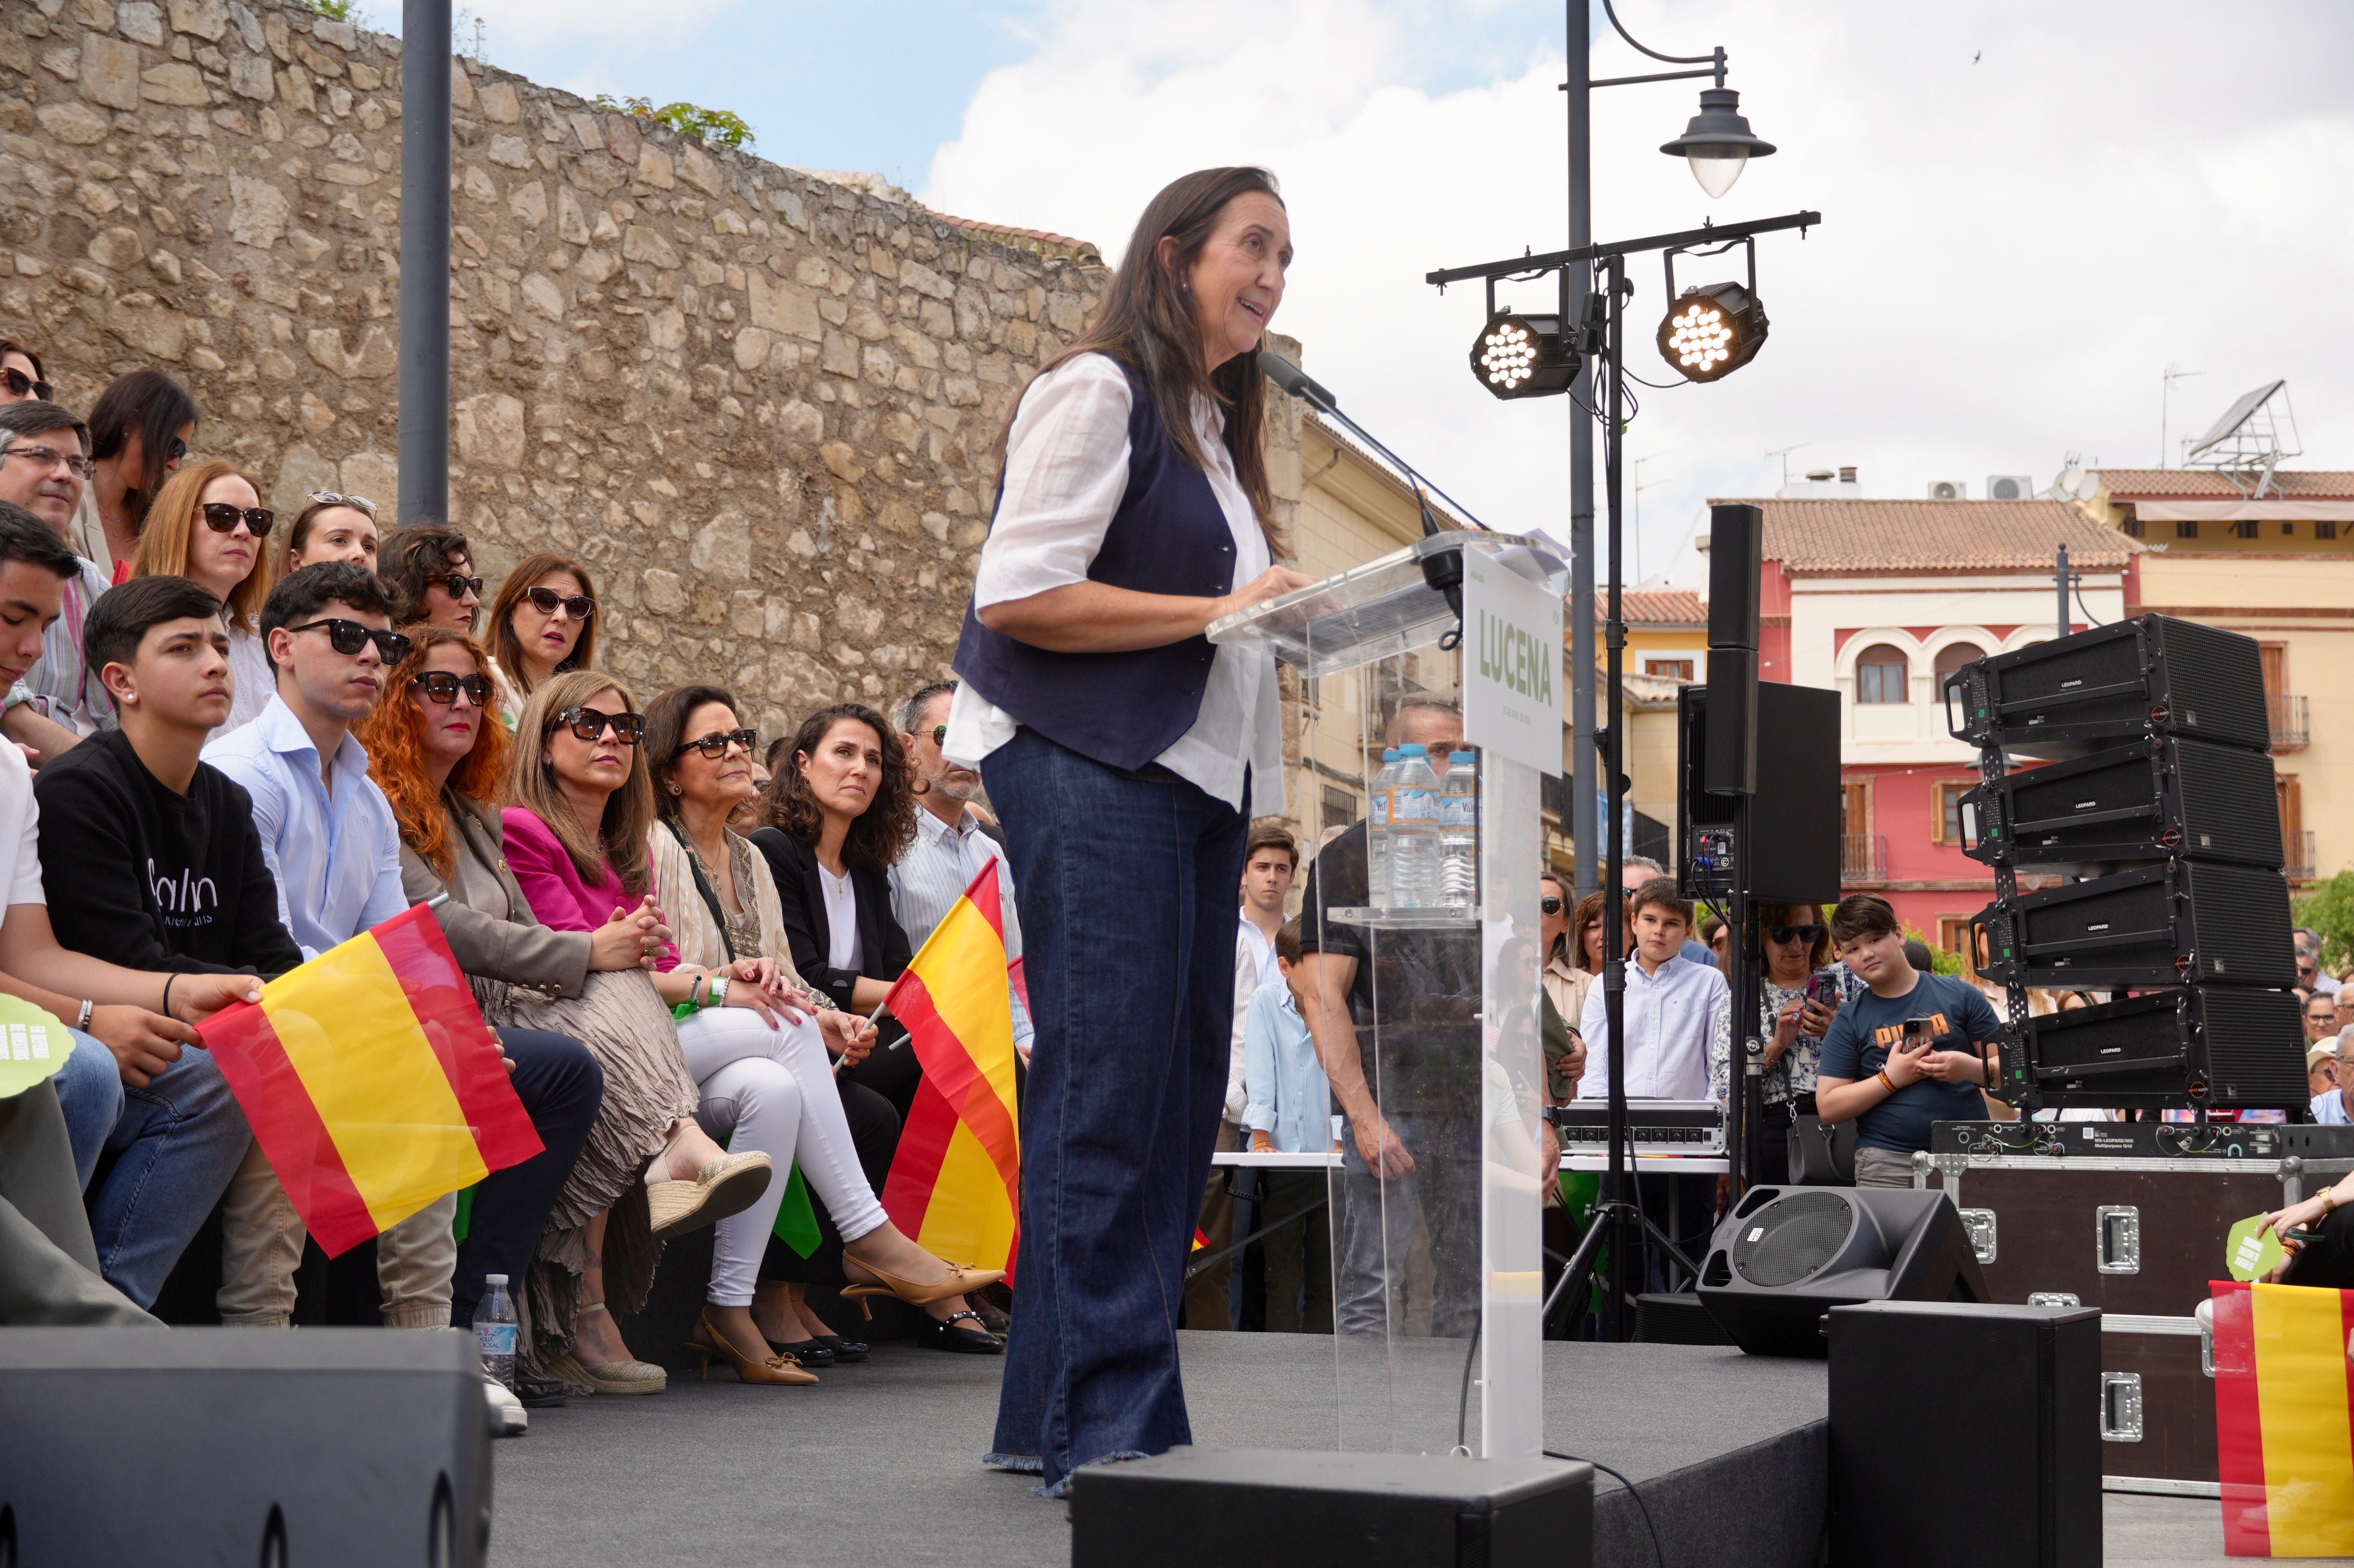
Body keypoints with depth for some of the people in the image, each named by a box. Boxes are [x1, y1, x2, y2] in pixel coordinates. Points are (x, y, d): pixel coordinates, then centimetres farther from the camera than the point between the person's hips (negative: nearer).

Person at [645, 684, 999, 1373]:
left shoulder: (749, 859, 24)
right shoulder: (651, 846, 0)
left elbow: (781, 981, 20)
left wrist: (823, 1019, -1)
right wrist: (719, 984, -24)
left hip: (741, 1065, 7)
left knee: (775, 1087, -27)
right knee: (788, 1025, -30)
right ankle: (867, 1236, -26)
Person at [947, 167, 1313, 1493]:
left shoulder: (1217, 423, 24)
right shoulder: (1098, 391, -4)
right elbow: (1019, 593, -13)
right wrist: (1215, 611, -15)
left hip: (1197, 774, 9)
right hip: (1088, 769, -9)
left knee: (1182, 1081, 6)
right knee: (1108, 1078, -11)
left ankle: (1056, 1408, 11)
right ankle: (1100, 1423, -9)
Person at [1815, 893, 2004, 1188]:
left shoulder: (1959, 995, 7)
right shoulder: (1849, 1021, 7)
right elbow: (1828, 1108, 2)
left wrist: (1970, 1067, -12)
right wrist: (1891, 1078, -9)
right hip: (1888, 1163, 0)